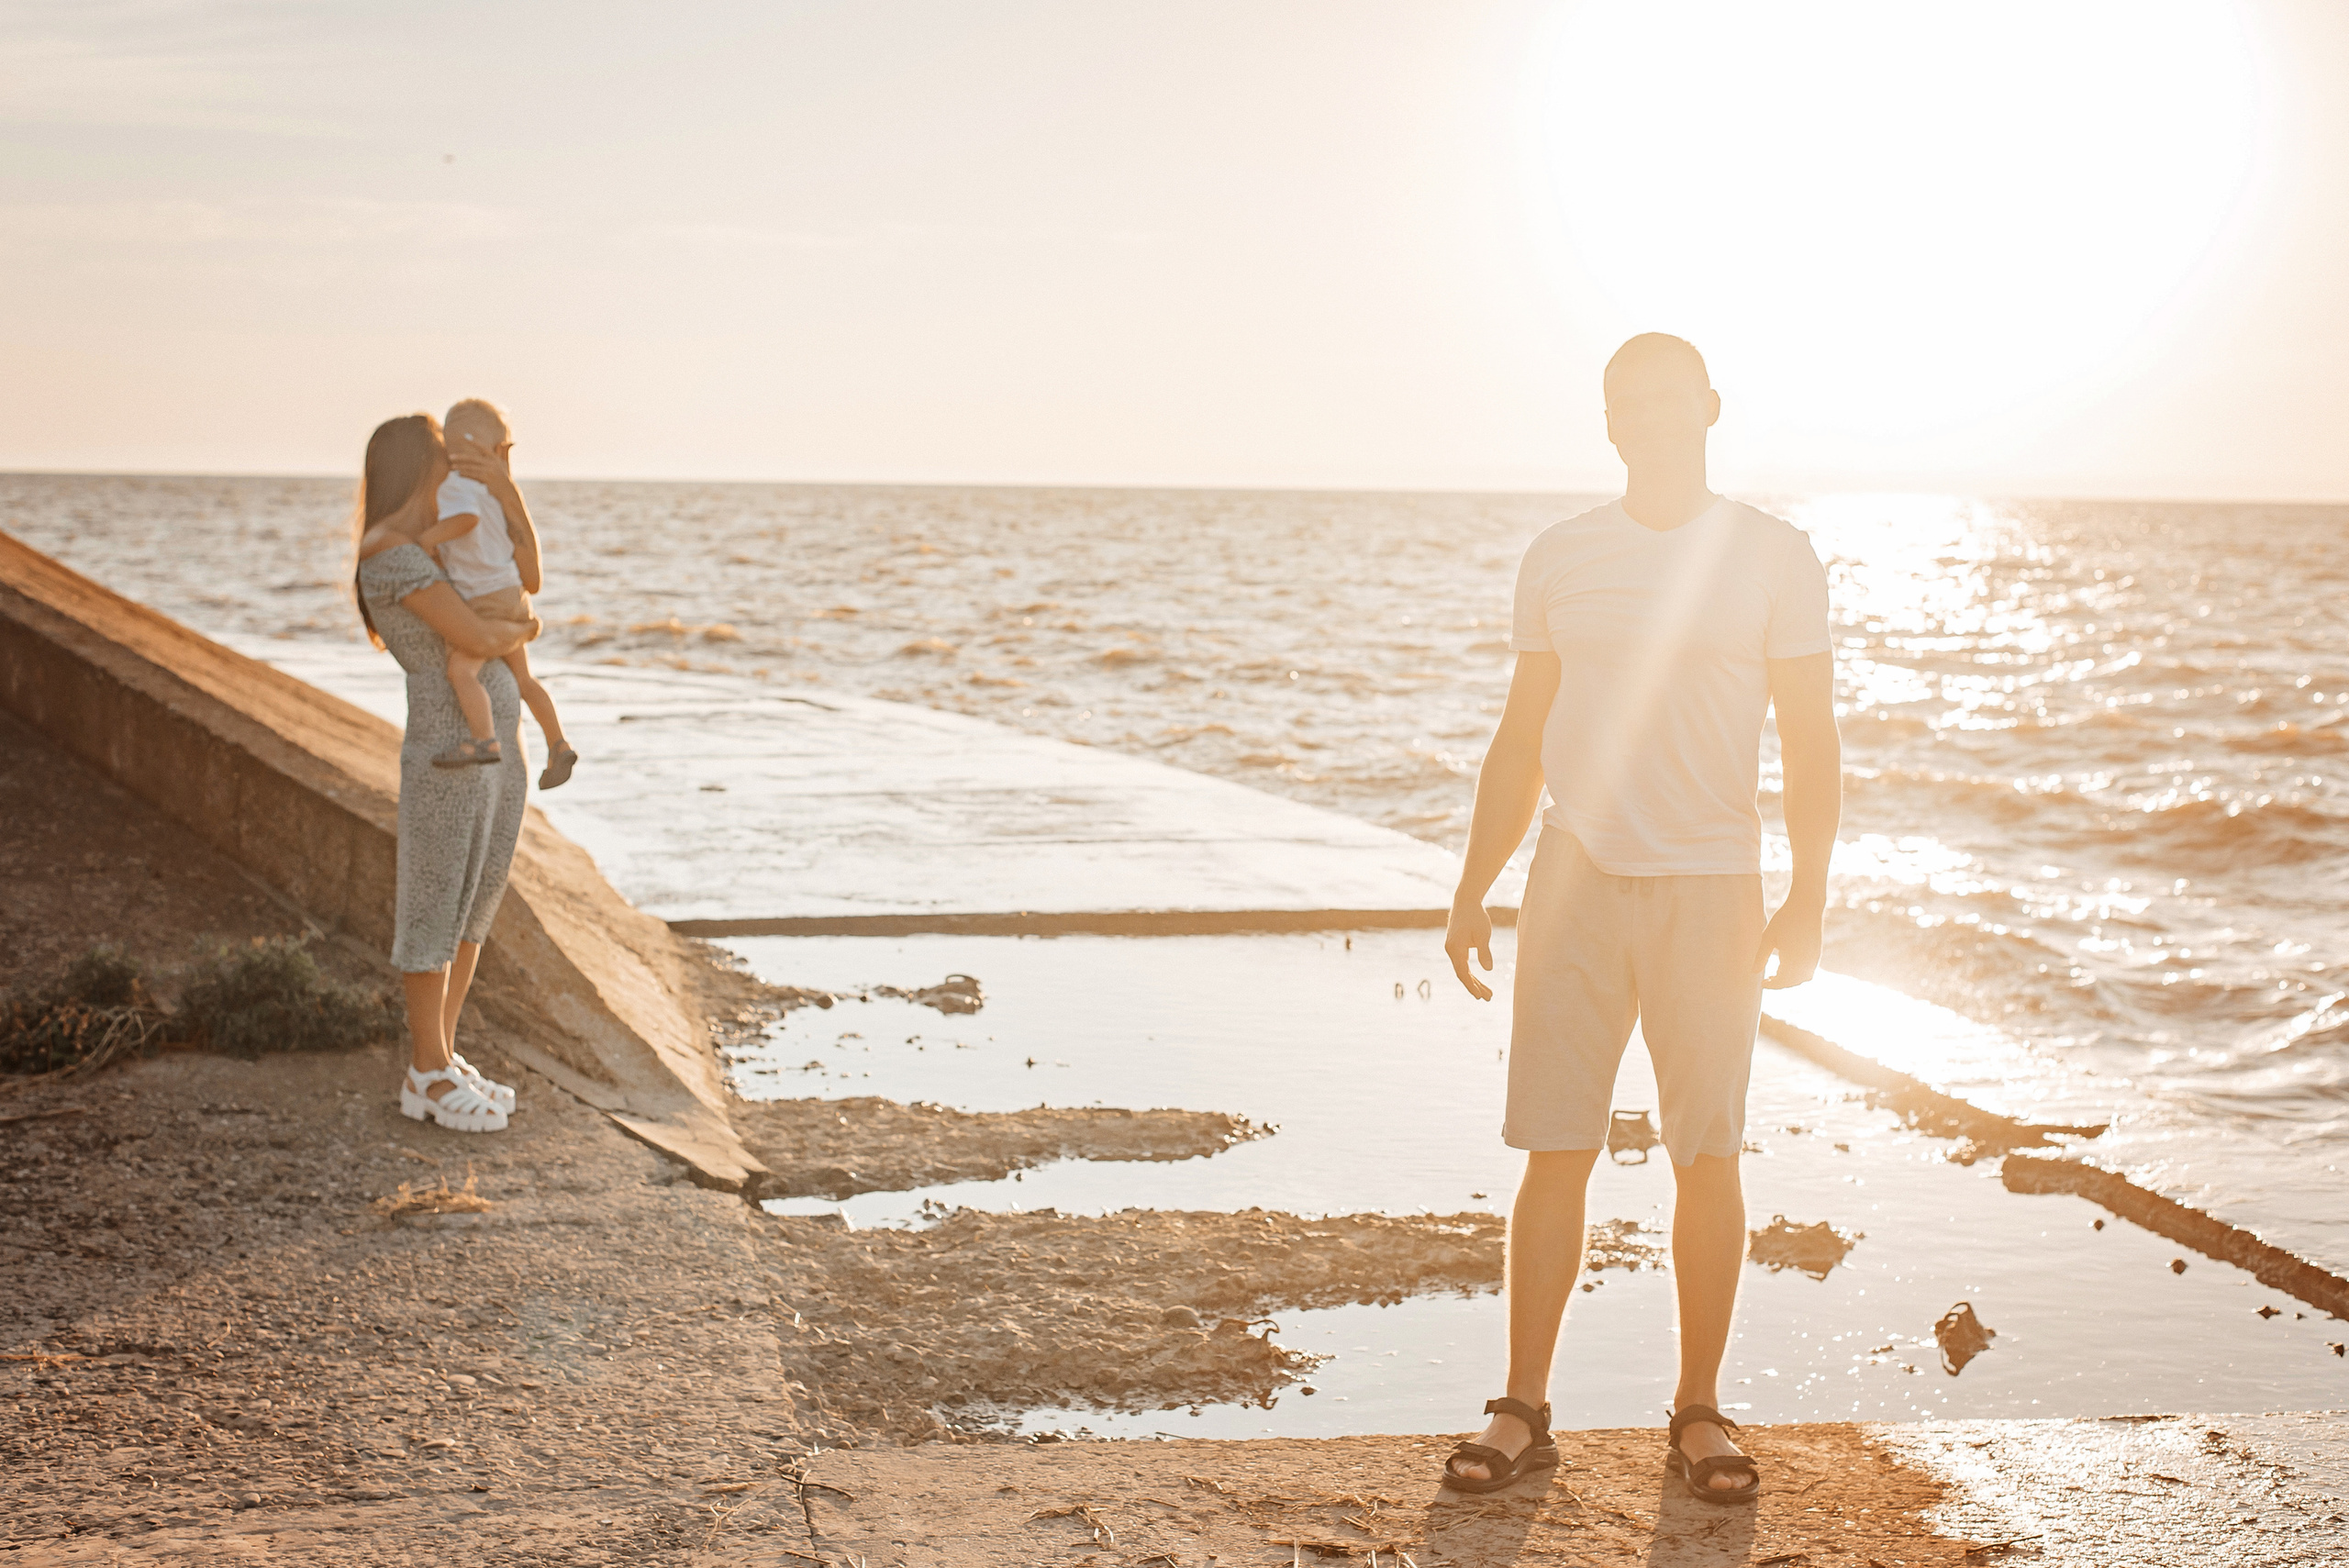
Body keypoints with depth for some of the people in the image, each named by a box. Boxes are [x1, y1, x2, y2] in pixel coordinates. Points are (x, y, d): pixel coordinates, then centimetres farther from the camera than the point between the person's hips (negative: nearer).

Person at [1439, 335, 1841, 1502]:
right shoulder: (1556, 560, 9)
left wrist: (1807, 899, -9)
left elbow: (1810, 745, 1)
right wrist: (1471, 894, 10)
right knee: (1555, 1152, 1)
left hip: (1707, 889, -1)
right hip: (1575, 881, 2)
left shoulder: (1773, 557, 2)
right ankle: (1524, 1413, 8)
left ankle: (1698, 1413, 13)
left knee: (1708, 1156, 1)